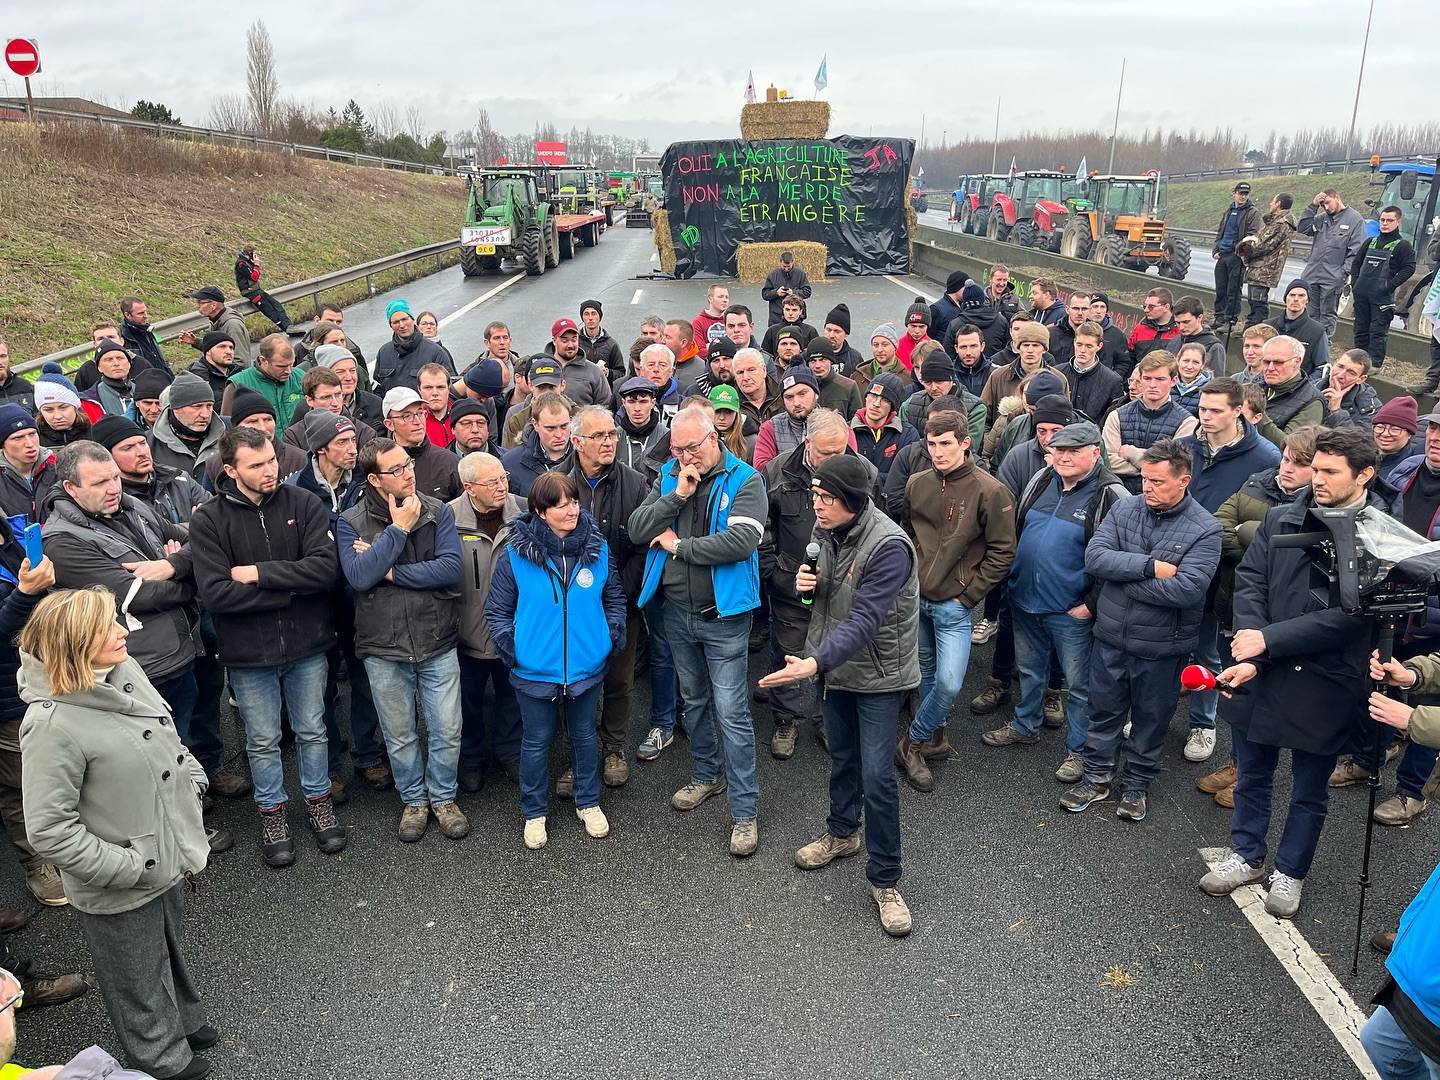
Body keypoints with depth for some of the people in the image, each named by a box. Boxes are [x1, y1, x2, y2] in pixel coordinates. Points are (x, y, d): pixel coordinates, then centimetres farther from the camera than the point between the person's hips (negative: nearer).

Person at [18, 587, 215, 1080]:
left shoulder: (126, 671, -8)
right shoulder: (53, 724, -30)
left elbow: (169, 740, 12)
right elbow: (50, 832, -26)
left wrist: (192, 782, 3)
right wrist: (129, 867, -21)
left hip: (167, 862, 7)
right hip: (118, 893, -6)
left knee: (169, 953, 31)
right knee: (139, 979, 21)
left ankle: (184, 1021, 57)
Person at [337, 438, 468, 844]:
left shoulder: (437, 511, -4)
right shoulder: (351, 522, -5)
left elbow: (451, 567, -16)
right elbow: (359, 577, -21)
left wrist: (390, 571, -17)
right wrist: (398, 529, -19)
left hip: (438, 642, 0)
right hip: (384, 648, 0)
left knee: (447, 732, 9)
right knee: (400, 737, 15)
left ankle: (443, 797, 32)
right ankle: (414, 800, 37)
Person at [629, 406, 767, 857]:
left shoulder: (745, 480, -11)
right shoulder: (668, 477, 5)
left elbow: (742, 541, -26)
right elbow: (637, 529, -6)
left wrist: (679, 545, -16)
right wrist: (678, 495, -17)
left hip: (723, 616, -5)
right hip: (677, 612, 6)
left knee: (731, 711, -4)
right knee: (694, 700, 21)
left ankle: (745, 811, 6)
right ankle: (708, 774, 41)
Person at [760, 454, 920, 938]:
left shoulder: (889, 545, -28)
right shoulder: (826, 529, -4)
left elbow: (863, 621, -33)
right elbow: (813, 586, 11)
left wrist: (815, 663, -43)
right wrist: (801, 583, -13)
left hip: (878, 673, -7)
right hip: (836, 665, 7)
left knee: (877, 777, -5)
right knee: (841, 756, 23)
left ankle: (885, 882, 11)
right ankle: (842, 833, 46)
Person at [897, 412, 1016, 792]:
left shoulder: (989, 491, -13)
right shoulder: (917, 484, 2)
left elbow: (1002, 552, -9)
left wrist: (968, 594, -10)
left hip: (954, 605, -4)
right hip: (915, 599, 4)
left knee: (948, 684, -10)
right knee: (926, 673, 16)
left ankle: (911, 743, 10)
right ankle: (934, 735, 35)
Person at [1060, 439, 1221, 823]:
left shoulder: (1205, 530, -13)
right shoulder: (1124, 509, -3)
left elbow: (1186, 589, -26)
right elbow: (1094, 557, -14)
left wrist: (1121, 574, -19)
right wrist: (1150, 566, -24)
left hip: (1161, 646, -2)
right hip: (1111, 636, 3)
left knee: (1151, 719, 15)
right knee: (1104, 711, 16)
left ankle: (1137, 784, 35)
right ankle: (1096, 777, 35)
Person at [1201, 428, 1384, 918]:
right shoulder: (1281, 519, 0)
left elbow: (1351, 614, -19)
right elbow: (1249, 582, -4)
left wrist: (1268, 639, -21)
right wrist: (1249, 652, -17)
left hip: (1324, 684, -3)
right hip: (1261, 675, 3)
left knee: (1309, 791, 16)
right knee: (1252, 775, 20)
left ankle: (1290, 871, 37)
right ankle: (1245, 856, 41)